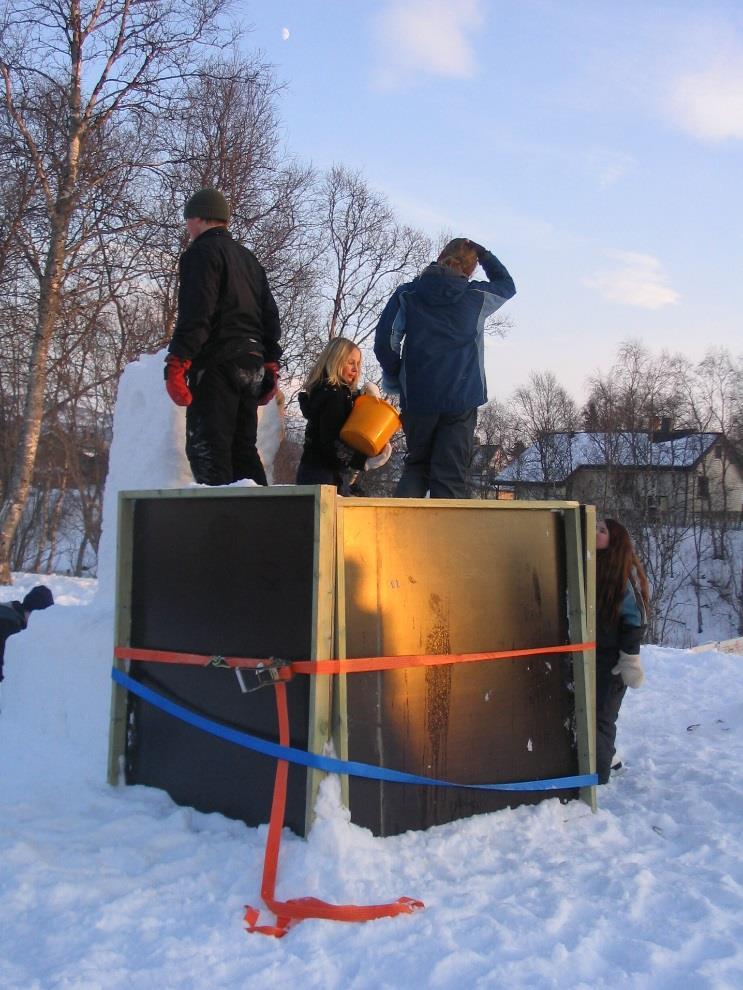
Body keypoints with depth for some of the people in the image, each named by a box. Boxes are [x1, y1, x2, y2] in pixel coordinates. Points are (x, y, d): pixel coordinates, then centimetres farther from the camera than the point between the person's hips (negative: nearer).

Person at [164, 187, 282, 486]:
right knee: (243, 448, 12)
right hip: (251, 364, 8)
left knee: (207, 450, -9)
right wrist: (270, 367, 22)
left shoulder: (202, 252, -3)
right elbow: (270, 317, 22)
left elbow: (194, 314, -16)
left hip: (216, 365, -8)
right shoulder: (248, 258, 24)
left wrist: (176, 363, -19)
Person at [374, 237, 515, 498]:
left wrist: (394, 378, 11)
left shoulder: (406, 294, 4)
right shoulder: (477, 296, 5)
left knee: (416, 464, 16)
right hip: (462, 399, -1)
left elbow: (385, 341, -3)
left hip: (416, 398, 1)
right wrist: (484, 255, 24)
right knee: (450, 473, 0)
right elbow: (507, 285, 26)